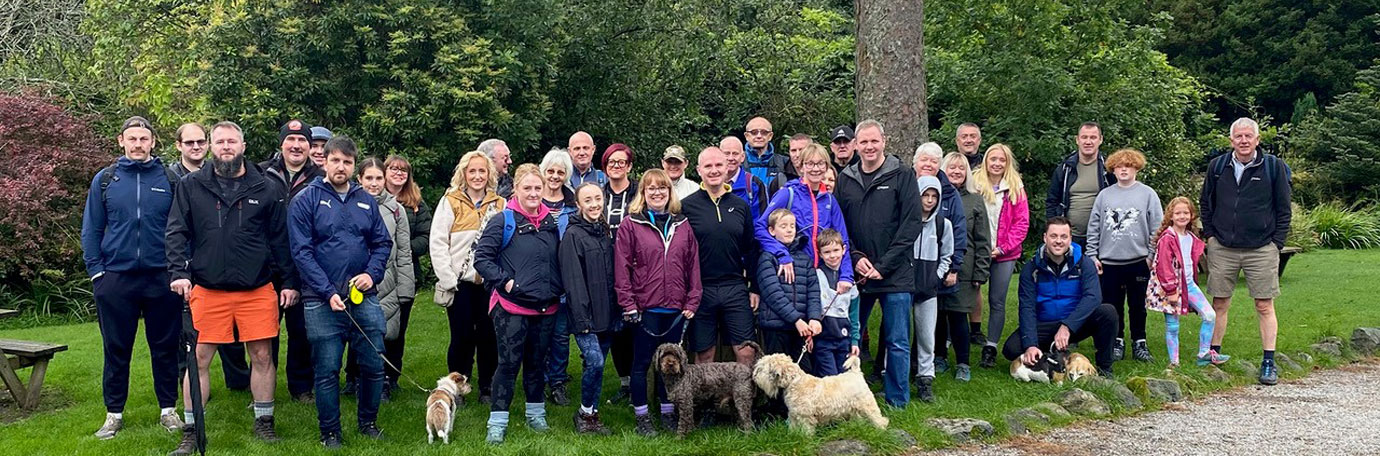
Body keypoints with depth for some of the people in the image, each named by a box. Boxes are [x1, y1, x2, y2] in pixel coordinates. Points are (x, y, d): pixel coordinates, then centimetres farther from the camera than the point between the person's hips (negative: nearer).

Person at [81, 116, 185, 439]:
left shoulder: (170, 180, 2)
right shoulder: (105, 180, 5)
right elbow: (91, 230, 7)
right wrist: (96, 272, -1)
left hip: (161, 278, -1)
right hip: (116, 279, 1)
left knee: (165, 347, 7)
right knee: (116, 349, 7)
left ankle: (168, 410, 18)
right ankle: (114, 414, 17)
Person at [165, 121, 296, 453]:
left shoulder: (267, 188, 4)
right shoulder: (191, 186, 4)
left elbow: (281, 239, 6)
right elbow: (176, 233, 1)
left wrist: (289, 282, 4)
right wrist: (178, 272, -12)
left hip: (258, 289, 0)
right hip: (207, 289, 0)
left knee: (262, 356, 6)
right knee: (198, 359, 3)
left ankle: (264, 422, 21)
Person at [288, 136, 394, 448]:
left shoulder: (366, 201, 10)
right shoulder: (306, 200, -4)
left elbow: (383, 243, 12)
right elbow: (302, 252, -9)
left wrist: (372, 273, -7)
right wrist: (328, 293, -16)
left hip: (364, 298, 4)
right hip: (322, 302, -4)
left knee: (374, 365, 7)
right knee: (327, 370, 3)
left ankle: (368, 422, 26)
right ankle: (330, 432, 16)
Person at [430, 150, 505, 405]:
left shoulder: (500, 205, 9)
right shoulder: (450, 202, 1)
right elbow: (437, 244, -2)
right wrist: (448, 280, -7)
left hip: (490, 282, 2)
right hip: (460, 283, -2)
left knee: (488, 336, 4)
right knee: (462, 337, 1)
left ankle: (486, 388, 18)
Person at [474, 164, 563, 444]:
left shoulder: (552, 221, 7)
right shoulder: (504, 221, -8)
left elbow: (559, 260, 19)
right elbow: (482, 257, -9)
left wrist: (557, 288, 7)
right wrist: (505, 281, -15)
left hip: (546, 308, 5)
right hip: (512, 307, -5)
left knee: (536, 363, 15)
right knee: (509, 364, -2)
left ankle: (536, 414, 29)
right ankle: (497, 423, 6)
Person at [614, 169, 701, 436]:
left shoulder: (682, 226, 8)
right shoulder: (631, 226, -3)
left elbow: (693, 265, 8)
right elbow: (621, 268, -7)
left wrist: (692, 302, 1)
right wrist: (628, 305, -11)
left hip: (676, 308, 4)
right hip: (645, 308, -3)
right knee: (642, 362, 5)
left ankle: (668, 413, 24)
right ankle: (642, 417, 15)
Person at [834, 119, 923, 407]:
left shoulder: (901, 177, -2)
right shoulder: (845, 180, 8)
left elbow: (912, 224, -7)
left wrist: (883, 266, -11)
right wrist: (856, 258, -7)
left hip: (895, 275, -3)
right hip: (857, 273, 3)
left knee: (898, 342, 3)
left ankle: (897, 401, 15)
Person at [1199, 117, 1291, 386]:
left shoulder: (1274, 167, -1)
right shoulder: (1217, 167, 5)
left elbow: (1284, 209, 3)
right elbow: (1205, 203, 16)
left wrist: (1277, 243, -3)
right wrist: (1210, 235, 7)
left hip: (1262, 250, -2)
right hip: (1222, 249, 2)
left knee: (1265, 306, 0)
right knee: (1219, 304, 6)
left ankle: (1269, 363, 6)